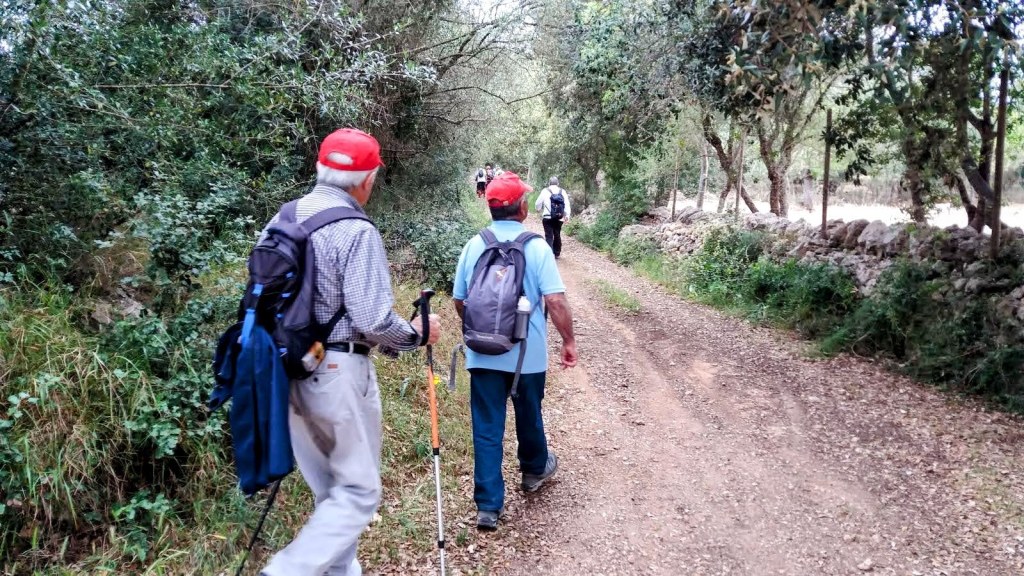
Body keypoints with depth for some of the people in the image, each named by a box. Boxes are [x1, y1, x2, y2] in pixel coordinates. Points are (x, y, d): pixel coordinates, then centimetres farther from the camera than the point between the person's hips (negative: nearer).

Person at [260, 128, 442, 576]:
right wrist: (418, 333, -3)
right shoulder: (356, 231, -16)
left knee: (329, 491, 20)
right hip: (337, 374, -8)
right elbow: (372, 320, -20)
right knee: (358, 491, 6)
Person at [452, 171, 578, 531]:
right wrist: (569, 341, -4)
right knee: (528, 417, 21)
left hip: (483, 354, 1)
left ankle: (488, 506, 8)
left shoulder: (473, 246, -2)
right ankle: (534, 470, 45)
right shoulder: (536, 247, -11)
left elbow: (459, 301, 5)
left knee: (487, 427, 6)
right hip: (527, 354, -1)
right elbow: (555, 301, -16)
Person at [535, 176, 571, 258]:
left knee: (549, 236, -3)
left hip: (547, 217, -3)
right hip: (559, 218, 3)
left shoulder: (545, 191, -2)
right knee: (557, 235, 17)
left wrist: (540, 211, 21)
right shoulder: (563, 191, 5)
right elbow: (567, 204, -1)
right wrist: (567, 215, 1)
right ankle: (557, 253, 26)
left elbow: (538, 204, 1)